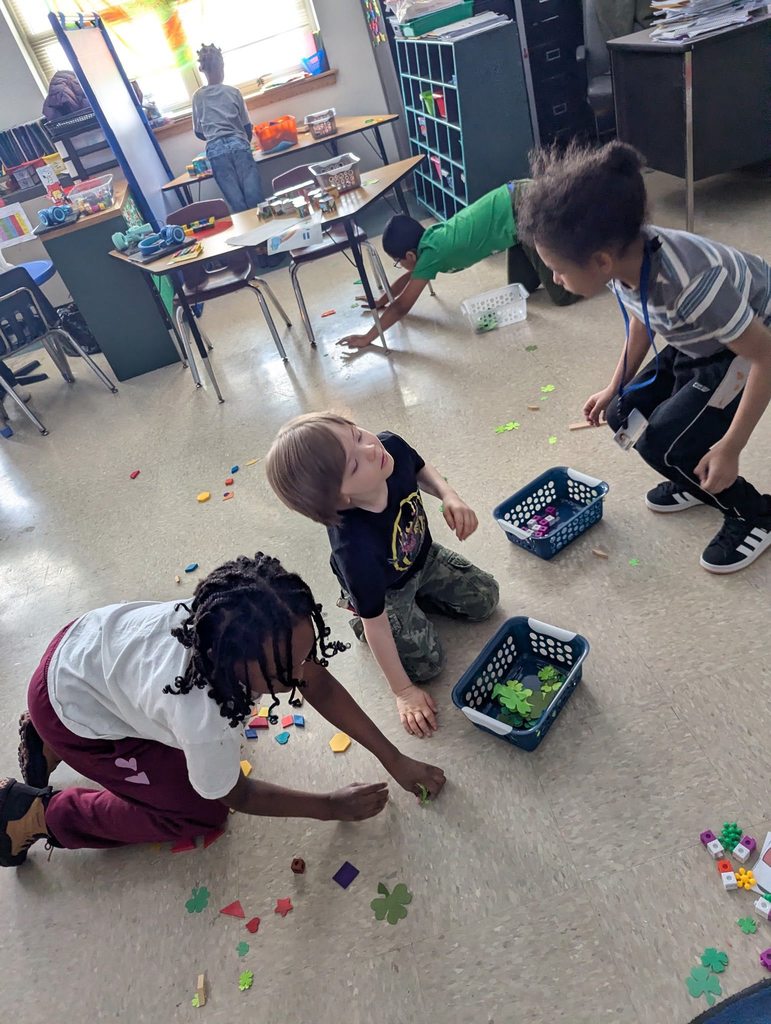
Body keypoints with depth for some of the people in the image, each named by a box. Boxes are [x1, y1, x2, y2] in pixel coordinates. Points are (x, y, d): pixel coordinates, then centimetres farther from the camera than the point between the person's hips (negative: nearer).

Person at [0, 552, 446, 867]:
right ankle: (38, 812, 11)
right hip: (71, 705, -6)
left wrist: (395, 759, -13)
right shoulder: (201, 715, -40)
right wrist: (332, 807, -9)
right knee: (201, 813, -2)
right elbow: (237, 795, -18)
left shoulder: (260, 629, -27)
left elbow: (320, 684, -12)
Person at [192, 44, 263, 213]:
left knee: (238, 205, -5)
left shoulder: (198, 97, 14)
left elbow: (199, 132, 20)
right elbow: (247, 126, 11)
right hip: (238, 144, -2)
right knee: (255, 199, -8)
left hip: (215, 150, 2)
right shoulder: (233, 91, 8)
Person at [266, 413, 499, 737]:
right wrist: (403, 691, -15)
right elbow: (375, 622, -29)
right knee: (426, 664, -2)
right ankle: (358, 618, 18)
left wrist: (449, 496, -27)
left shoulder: (391, 446, -35)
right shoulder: (354, 549, -47)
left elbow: (420, 469, -6)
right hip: (385, 592, -5)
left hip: (424, 556, 5)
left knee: (485, 598, 9)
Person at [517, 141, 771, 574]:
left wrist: (730, 448, -25)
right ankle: (698, 480, 27)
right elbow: (641, 320, 3)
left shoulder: (691, 284, -41)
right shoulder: (625, 255, -18)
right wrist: (615, 388, 8)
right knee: (627, 415, 2)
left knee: (662, 442, -15)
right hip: (702, 341, 7)